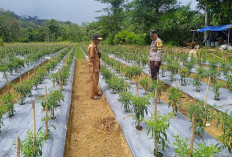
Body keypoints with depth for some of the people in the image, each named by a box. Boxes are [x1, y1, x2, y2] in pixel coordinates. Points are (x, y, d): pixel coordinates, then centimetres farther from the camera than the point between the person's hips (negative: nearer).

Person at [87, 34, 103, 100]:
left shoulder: (95, 46, 12)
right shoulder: (91, 47, -19)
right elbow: (92, 58, -22)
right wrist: (95, 68, -23)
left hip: (96, 66, 10)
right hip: (93, 67, -10)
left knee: (96, 80, 16)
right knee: (94, 80, -3)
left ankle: (95, 92, 28)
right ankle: (93, 95, 7)